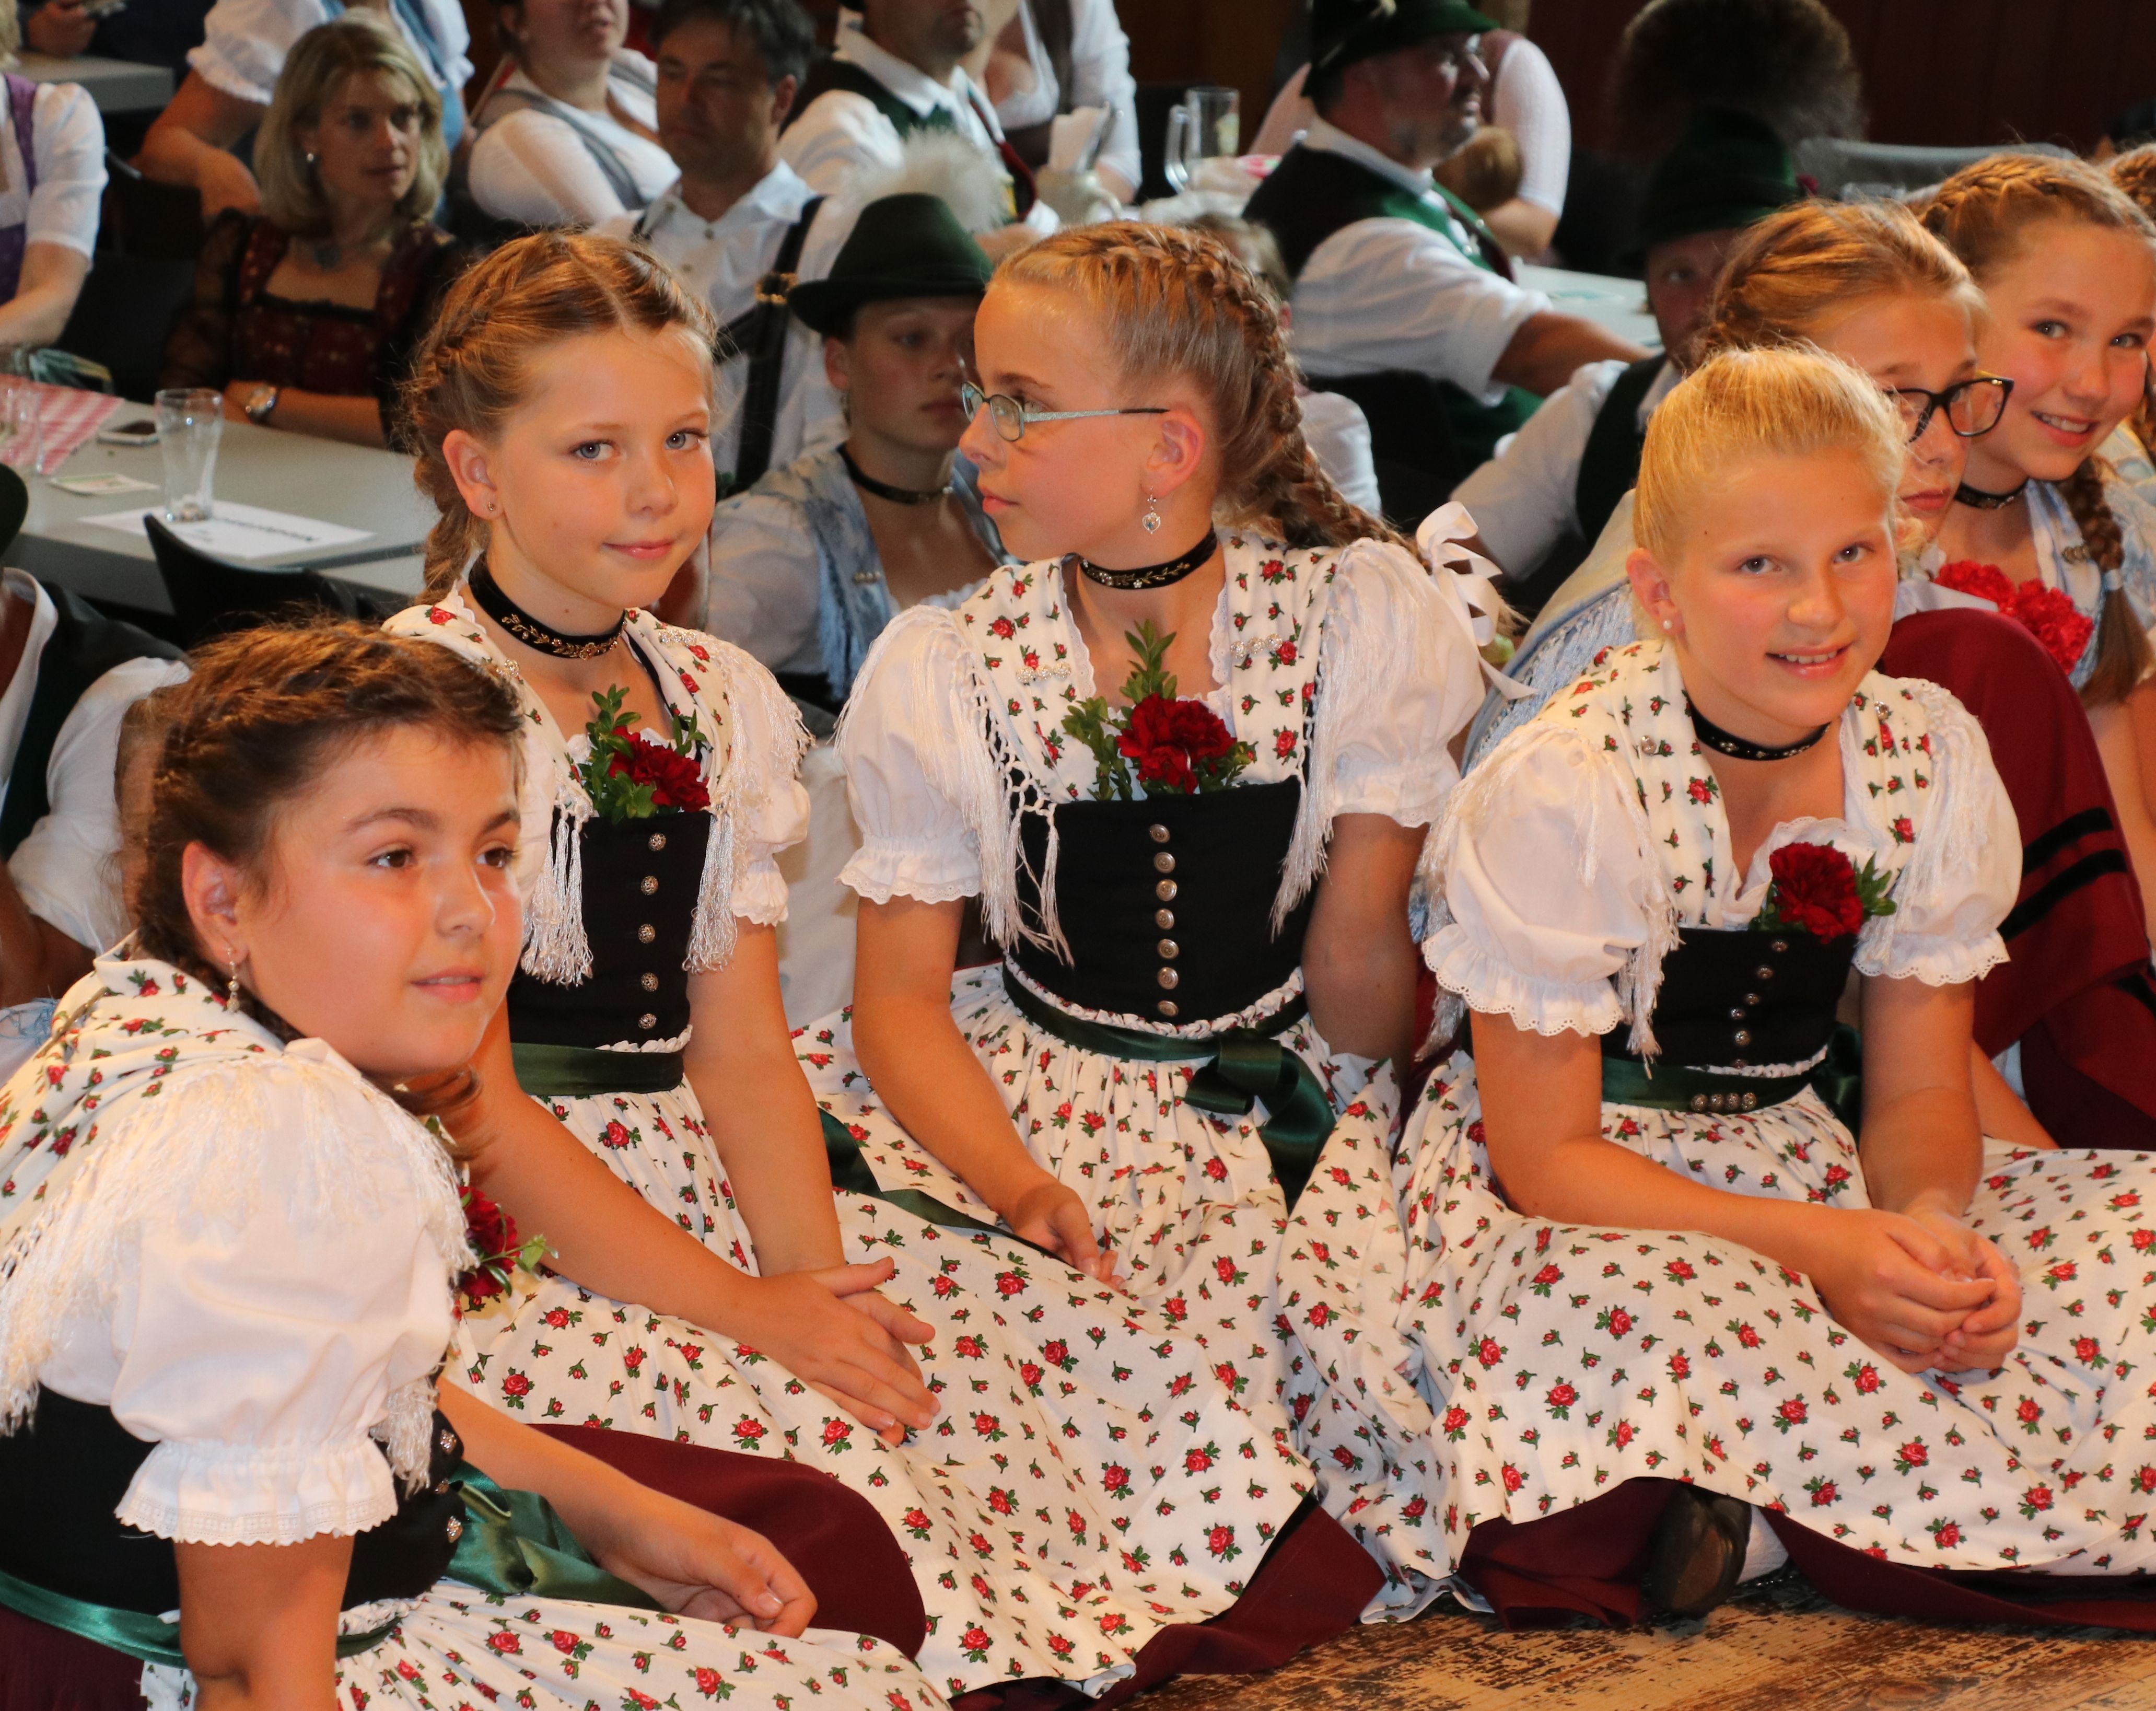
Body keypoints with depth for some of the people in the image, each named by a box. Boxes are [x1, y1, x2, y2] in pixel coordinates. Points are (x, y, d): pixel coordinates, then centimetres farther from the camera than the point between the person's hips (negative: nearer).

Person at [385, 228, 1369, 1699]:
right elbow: (476, 1109, -14)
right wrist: (746, 1310, -16)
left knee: (1121, 1372, -8)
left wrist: (812, 1280, -11)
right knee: (820, 1446, -30)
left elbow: (742, 1049, 7)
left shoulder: (722, 703, 12)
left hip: (706, 1197, 7)